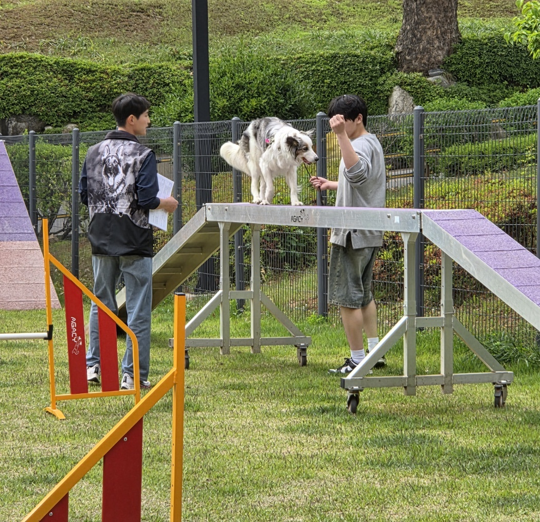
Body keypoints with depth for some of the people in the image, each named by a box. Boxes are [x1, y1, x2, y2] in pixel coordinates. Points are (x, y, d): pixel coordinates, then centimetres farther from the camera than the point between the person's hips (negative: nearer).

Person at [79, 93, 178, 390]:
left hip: (102, 241, 5)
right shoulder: (143, 155, -12)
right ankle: (133, 374, 1)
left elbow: (84, 195, 8)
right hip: (134, 243, -5)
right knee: (138, 310, 1)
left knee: (101, 304, 17)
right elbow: (146, 199, -18)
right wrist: (166, 204, 1)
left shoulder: (94, 153, 5)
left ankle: (93, 365, 18)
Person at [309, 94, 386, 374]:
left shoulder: (361, 145, -17)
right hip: (369, 234, 11)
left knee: (347, 297, -4)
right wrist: (330, 185, 34)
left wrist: (341, 135, -46)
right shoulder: (372, 143, 17)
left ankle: (358, 359, -2)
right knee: (364, 295, 19)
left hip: (352, 235, -11)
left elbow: (357, 172, -41)